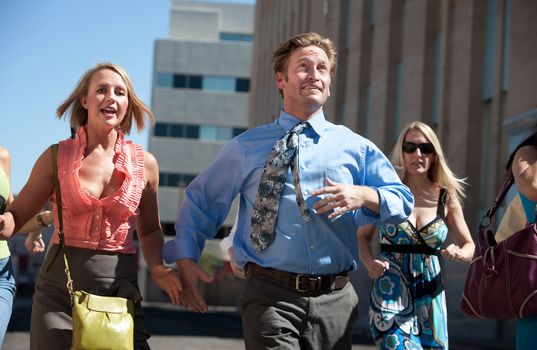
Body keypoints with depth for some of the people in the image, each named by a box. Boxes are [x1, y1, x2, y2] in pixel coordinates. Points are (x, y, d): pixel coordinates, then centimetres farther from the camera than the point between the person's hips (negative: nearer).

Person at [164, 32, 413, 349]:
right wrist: (185, 260, 5)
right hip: (271, 297, -2)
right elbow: (201, 200, 15)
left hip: (335, 299, 3)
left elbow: (403, 200, 7)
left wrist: (363, 195, -14)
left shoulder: (355, 147, 10)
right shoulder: (246, 147, 8)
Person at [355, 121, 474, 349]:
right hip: (390, 294, -3)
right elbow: (363, 236, 8)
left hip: (430, 298, 3)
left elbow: (469, 246, 12)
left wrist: (460, 253, -12)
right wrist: (370, 263, -13)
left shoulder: (446, 199, 4)